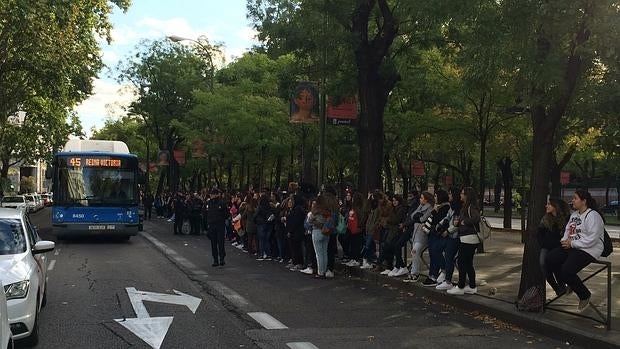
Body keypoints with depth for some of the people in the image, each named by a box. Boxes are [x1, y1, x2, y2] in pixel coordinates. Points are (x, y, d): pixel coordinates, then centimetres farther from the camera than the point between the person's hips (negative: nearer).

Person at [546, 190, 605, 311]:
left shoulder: (592, 216, -14)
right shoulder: (574, 214, 16)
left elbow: (592, 239, -21)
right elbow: (568, 230, 24)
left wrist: (572, 244, -19)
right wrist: (565, 240, 1)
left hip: (588, 250, -9)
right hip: (571, 247, 9)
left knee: (566, 271, -25)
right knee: (550, 259, -8)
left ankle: (585, 295, 0)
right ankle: (563, 287, 10)